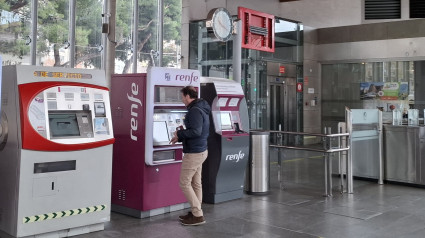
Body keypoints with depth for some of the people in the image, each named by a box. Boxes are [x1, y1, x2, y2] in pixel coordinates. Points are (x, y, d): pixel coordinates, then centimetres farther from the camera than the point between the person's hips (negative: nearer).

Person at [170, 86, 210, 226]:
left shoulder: (195, 110, -18)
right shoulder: (202, 109, 14)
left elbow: (196, 131, -26)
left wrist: (179, 134, -12)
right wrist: (180, 138, 12)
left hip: (194, 153, -10)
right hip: (201, 150, 10)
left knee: (184, 183, -4)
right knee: (196, 183, 15)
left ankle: (198, 215, -1)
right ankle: (195, 212, 23)